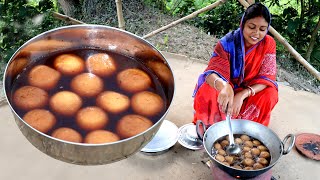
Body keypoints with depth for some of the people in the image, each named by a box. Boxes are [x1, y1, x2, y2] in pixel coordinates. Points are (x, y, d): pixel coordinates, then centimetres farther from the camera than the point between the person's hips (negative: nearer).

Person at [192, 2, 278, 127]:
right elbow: (212, 73, -31)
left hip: (252, 90, 2)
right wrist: (223, 86, -57)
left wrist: (242, 95, -37)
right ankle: (207, 128, -8)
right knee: (206, 91, -33)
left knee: (270, 94, -29)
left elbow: (266, 77, -19)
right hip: (227, 88, -2)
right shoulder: (227, 42, -21)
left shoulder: (268, 44, -15)